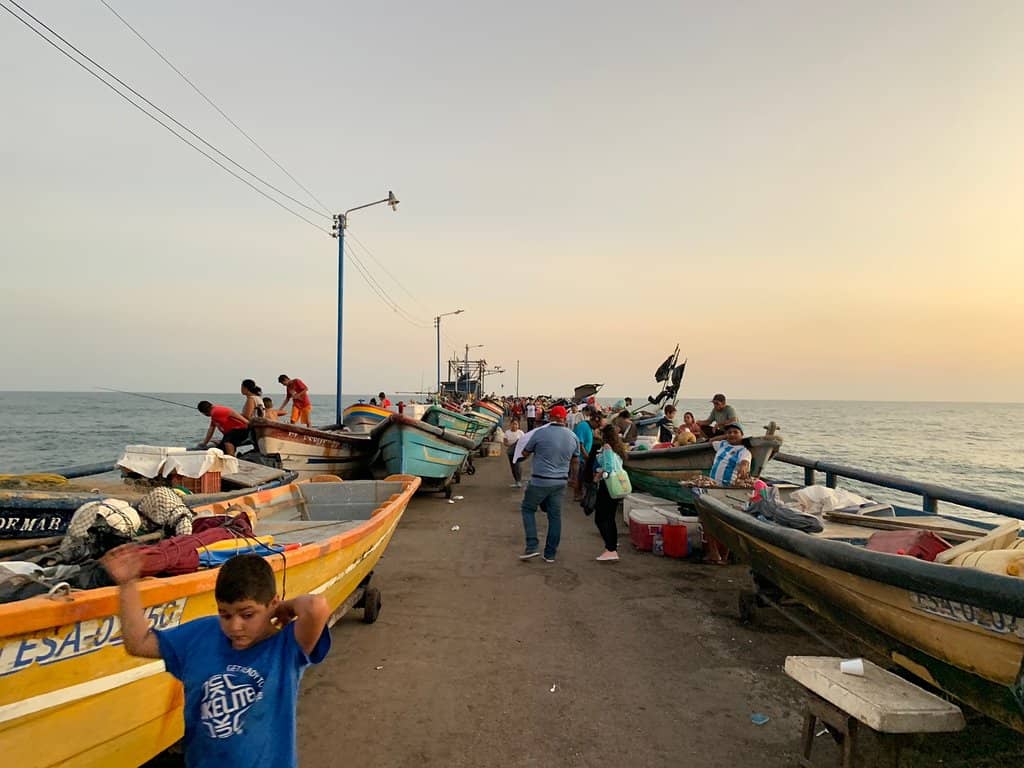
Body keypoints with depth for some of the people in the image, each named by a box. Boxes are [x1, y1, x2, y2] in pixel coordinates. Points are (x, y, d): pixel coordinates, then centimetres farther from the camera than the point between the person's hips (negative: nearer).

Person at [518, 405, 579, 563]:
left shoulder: (540, 433, -12)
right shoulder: (573, 437, 3)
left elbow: (525, 453, 1)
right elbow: (575, 461, 14)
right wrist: (573, 478, 29)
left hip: (540, 481, -4)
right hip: (560, 482, 4)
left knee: (528, 509, 13)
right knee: (555, 515, 12)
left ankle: (532, 546, 5)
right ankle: (550, 554, 18)